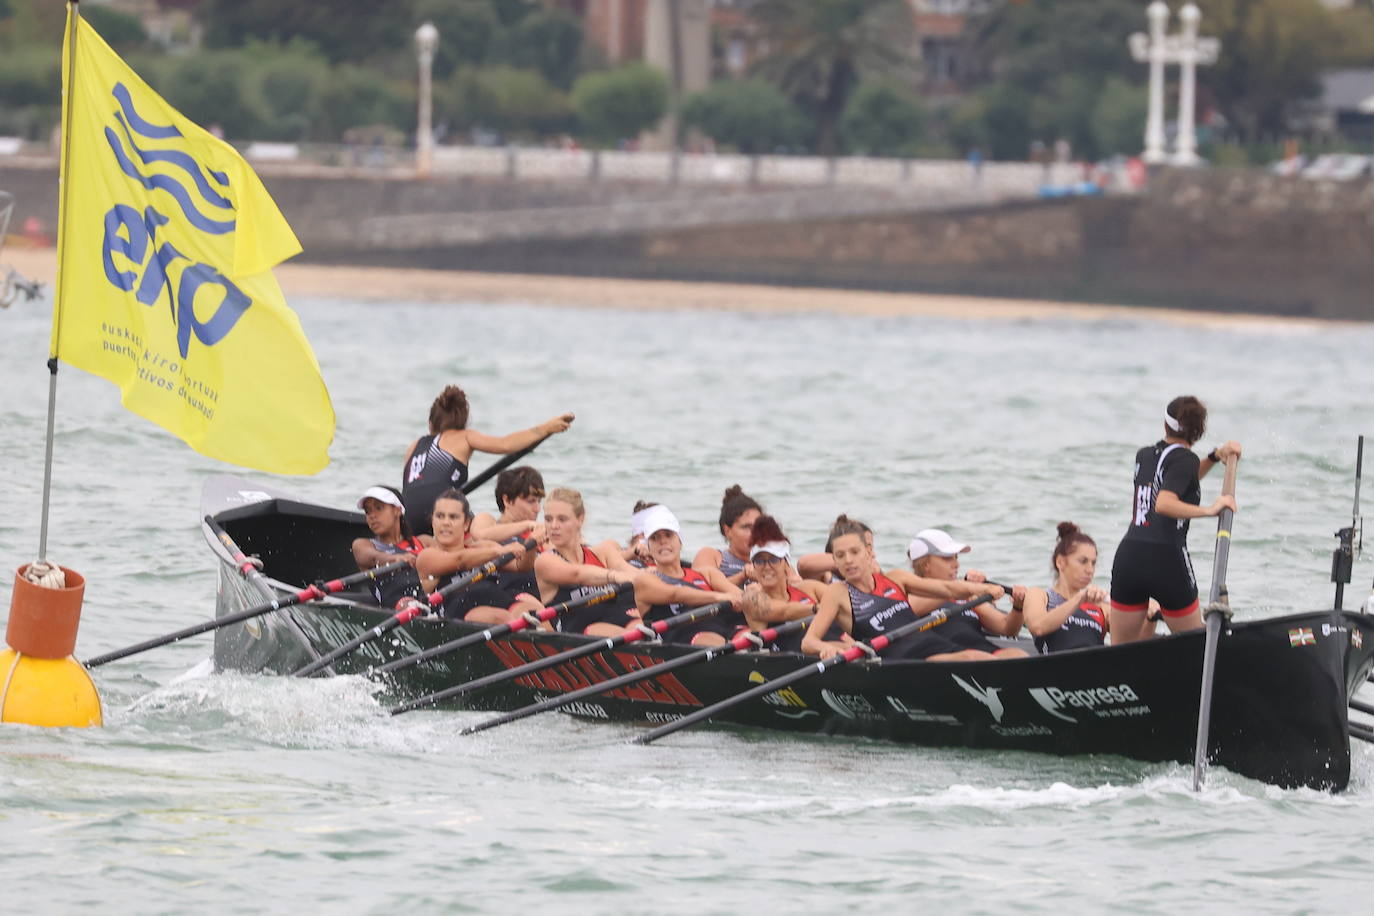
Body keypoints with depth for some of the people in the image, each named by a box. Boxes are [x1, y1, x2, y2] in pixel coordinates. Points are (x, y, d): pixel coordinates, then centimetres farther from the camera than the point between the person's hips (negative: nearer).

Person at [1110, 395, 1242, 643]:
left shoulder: (1144, 455, 15)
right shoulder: (1185, 459, -5)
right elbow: (1164, 504, -21)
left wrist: (1215, 456, 22)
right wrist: (1209, 510, -20)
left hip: (1127, 557, 5)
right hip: (1168, 561, -5)